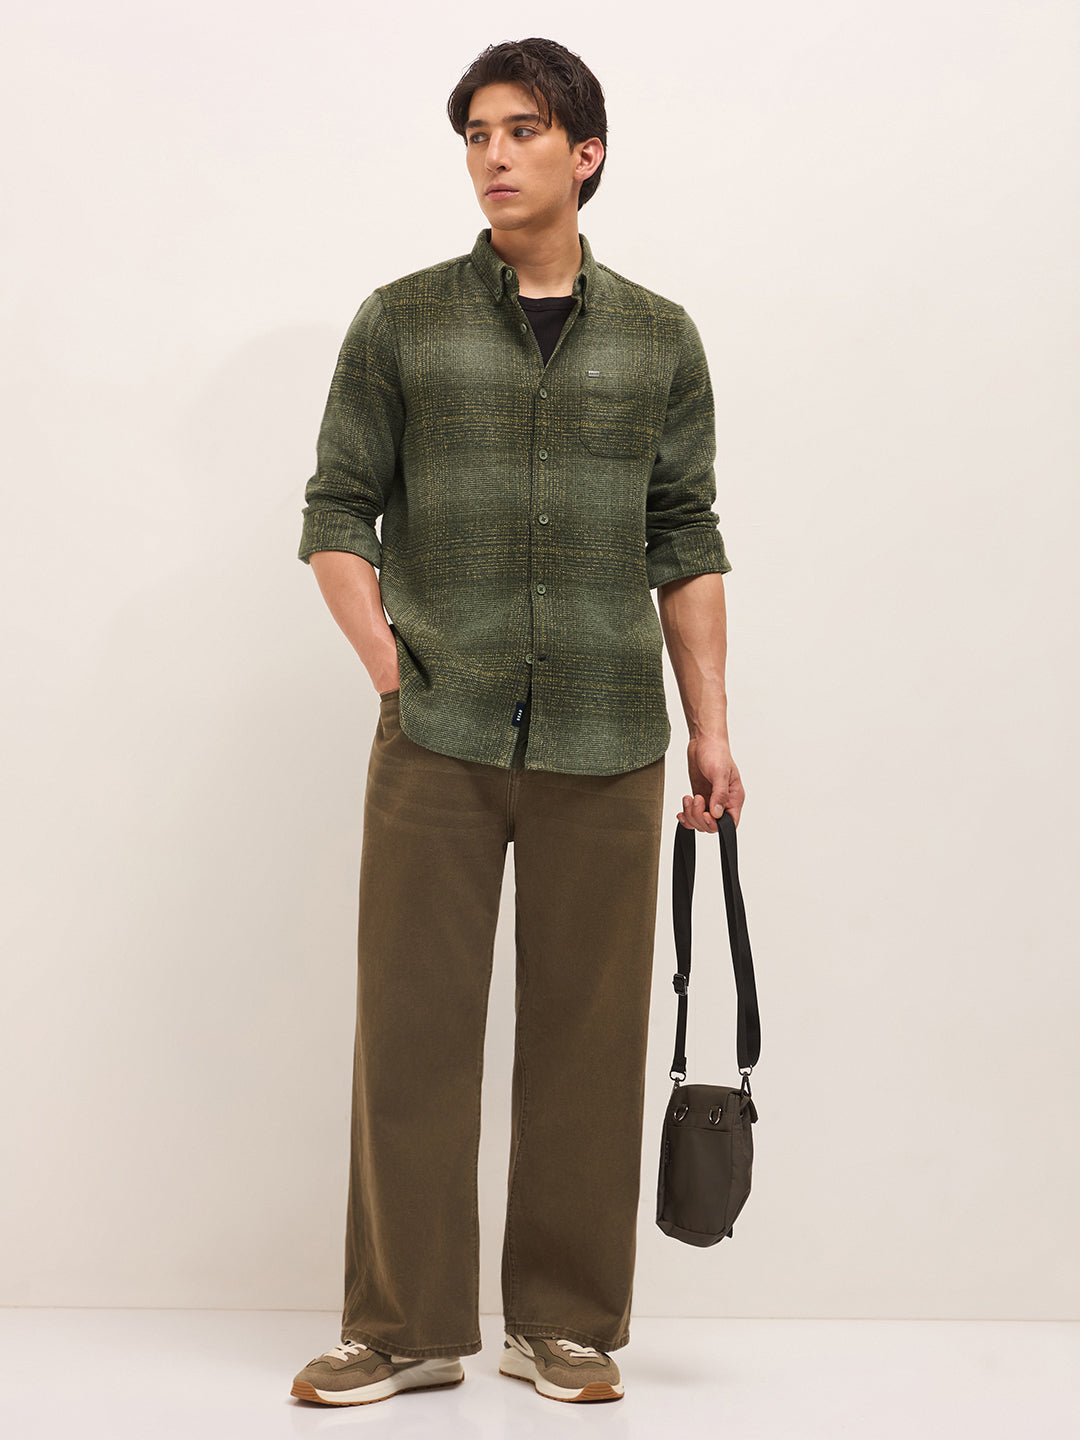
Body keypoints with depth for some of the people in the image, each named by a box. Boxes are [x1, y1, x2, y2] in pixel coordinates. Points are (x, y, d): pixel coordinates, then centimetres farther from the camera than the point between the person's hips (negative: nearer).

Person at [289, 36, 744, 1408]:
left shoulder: (659, 339, 9)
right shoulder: (401, 322, 5)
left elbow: (687, 546, 9)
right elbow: (337, 514, 7)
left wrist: (711, 731, 4)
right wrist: (389, 661, -6)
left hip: (605, 745, 1)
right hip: (437, 741, -1)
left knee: (587, 1040, 5)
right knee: (410, 1031, 1)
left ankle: (567, 1325, 18)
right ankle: (406, 1328, 13)